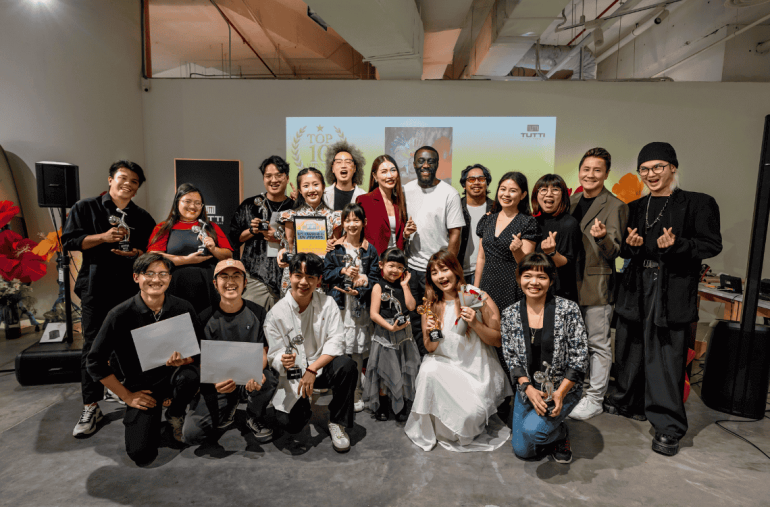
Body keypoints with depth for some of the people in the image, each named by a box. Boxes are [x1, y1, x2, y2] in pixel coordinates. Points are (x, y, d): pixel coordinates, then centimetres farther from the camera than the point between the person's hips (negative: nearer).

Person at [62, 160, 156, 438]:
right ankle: (91, 407, 11)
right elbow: (69, 240, -1)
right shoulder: (86, 208, 7)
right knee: (93, 345, 1)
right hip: (96, 287, -1)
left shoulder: (143, 217, 12)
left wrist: (136, 253, -9)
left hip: (132, 288, 2)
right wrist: (104, 237, -14)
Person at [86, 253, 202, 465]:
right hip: (141, 388, 0)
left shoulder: (183, 309, -9)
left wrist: (183, 359, -25)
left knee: (189, 376, -35)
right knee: (141, 455, -15)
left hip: (173, 376, 1)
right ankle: (152, 420, 22)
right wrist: (126, 396, -5)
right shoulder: (120, 315, -13)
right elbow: (95, 362, -5)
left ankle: (175, 415, 1)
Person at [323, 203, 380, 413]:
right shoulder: (335, 248, 6)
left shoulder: (370, 250, 7)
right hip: (339, 304, 0)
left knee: (358, 351, 4)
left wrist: (360, 290, -12)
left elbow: (374, 277, 3)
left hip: (360, 305, 1)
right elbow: (326, 272, 4)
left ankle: (355, 394, 17)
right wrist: (343, 271, -12)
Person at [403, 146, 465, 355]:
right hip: (410, 266, 5)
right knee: (413, 320, 13)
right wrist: (404, 232, -5)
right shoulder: (406, 190, 8)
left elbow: (455, 234, -8)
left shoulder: (449, 193, -7)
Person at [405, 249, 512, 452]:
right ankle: (431, 430, -3)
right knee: (428, 371, -30)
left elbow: (499, 341, -5)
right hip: (445, 365, 3)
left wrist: (475, 324, -21)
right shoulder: (431, 306, 4)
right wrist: (430, 336, -14)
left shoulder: (478, 299, -6)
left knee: (470, 413, -26)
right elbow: (430, 348, 8)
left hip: (478, 369, -2)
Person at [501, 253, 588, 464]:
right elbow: (511, 358, -1)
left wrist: (559, 393, -19)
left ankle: (559, 434, 9)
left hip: (564, 388, -3)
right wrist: (528, 388, -15)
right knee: (522, 450, 3)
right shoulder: (510, 314, -4)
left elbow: (579, 357, -10)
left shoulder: (568, 310, -12)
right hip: (527, 387, 3)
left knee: (533, 430, -24)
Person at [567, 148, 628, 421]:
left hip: (597, 285, -6)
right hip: (570, 283, 7)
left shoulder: (615, 206, -9)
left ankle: (594, 399, 16)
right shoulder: (572, 202, 11)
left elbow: (614, 251, -15)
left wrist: (602, 237, -34)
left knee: (598, 344, 3)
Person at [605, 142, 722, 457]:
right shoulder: (635, 207, 14)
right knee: (630, 348, 14)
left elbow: (712, 245, -4)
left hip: (673, 291, -5)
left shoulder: (698, 204, 0)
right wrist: (630, 245, -6)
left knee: (666, 356, -3)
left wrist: (676, 245, -20)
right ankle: (627, 401, 34)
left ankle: (668, 427, 9)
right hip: (637, 287, 5)